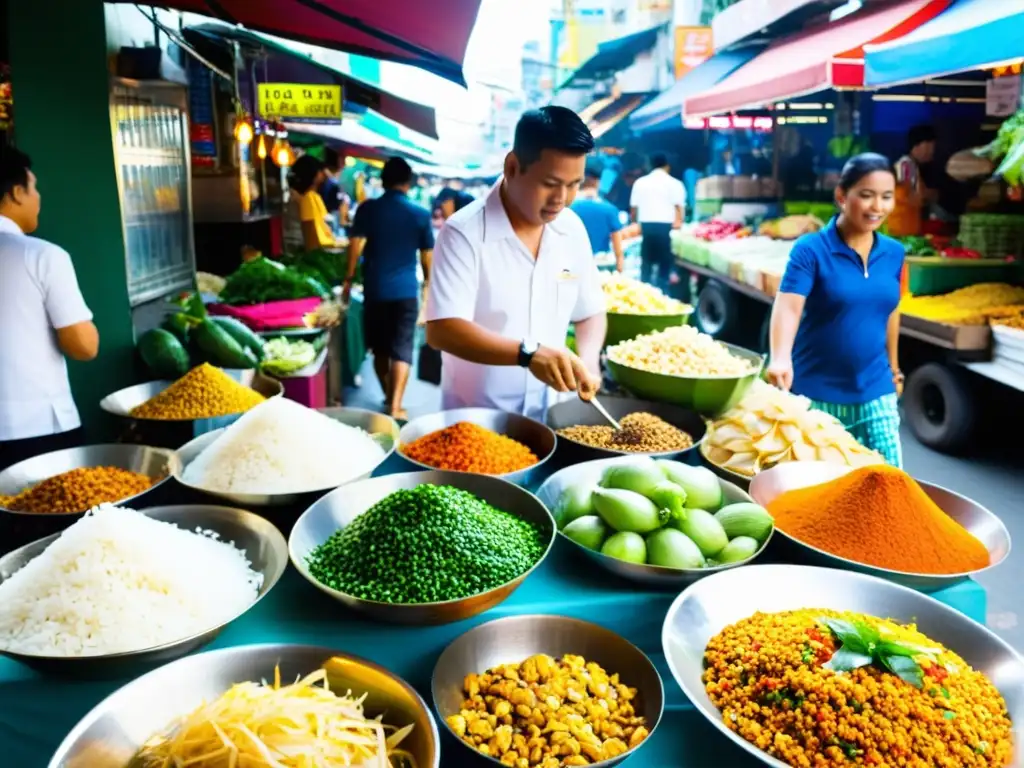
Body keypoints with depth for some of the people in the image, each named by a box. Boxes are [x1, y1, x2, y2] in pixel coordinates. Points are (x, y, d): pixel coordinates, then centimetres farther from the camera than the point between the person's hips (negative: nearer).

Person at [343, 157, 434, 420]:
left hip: (375, 289, 1)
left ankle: (388, 398, 30)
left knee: (380, 349, 16)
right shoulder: (420, 214, 1)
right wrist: (428, 281, 21)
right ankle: (395, 407, -7)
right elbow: (427, 255, 6)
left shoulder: (368, 209, -1)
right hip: (406, 290, -1)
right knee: (401, 350, 0)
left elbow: (355, 245, -5)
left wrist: (349, 279, 4)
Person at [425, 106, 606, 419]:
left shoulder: (572, 229, -2)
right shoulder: (464, 233, -18)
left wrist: (588, 359, -14)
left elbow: (590, 312, 7)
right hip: (474, 418, -4)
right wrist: (527, 353, -38)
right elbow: (441, 330, -26)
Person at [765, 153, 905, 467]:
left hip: (875, 390, 4)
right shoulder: (810, 249, -13)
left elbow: (890, 312, 15)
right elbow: (788, 306, -26)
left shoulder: (894, 253, 3)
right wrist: (780, 360, -43)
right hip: (817, 392, -4)